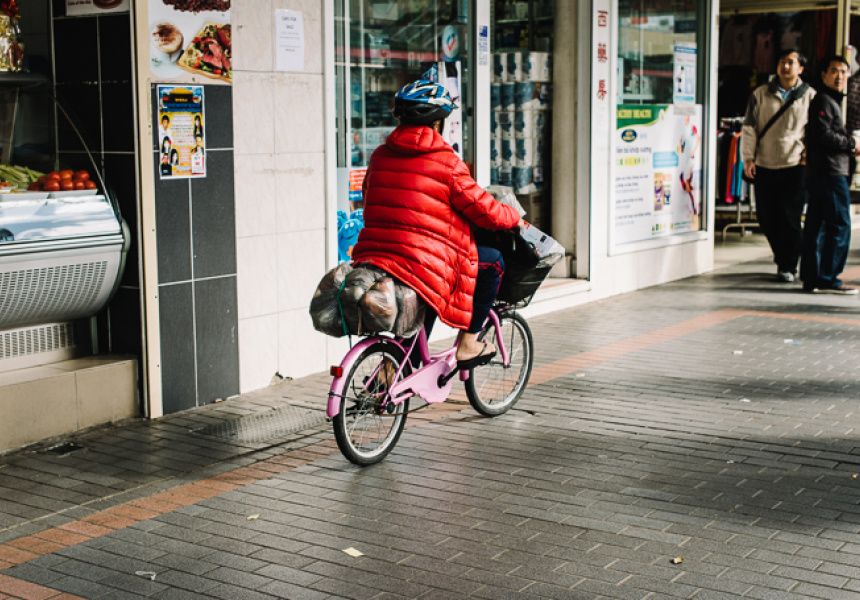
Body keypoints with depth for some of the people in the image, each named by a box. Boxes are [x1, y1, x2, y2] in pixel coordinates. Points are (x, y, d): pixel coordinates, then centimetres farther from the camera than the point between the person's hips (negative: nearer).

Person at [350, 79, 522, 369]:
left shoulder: (379, 156, 11)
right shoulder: (447, 163, -5)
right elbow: (485, 211, 0)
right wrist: (515, 218, 21)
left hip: (370, 258, 7)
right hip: (425, 266, -7)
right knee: (492, 261, 14)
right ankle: (467, 343, 16)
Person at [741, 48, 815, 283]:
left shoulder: (810, 96, 7)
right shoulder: (760, 94, 10)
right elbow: (749, 127, 9)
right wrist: (748, 158, 0)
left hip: (795, 166, -2)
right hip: (764, 166, 2)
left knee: (790, 217, -5)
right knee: (766, 217, 5)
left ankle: (788, 266, 6)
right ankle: (782, 257, 26)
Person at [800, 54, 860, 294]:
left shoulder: (832, 101, 25)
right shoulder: (823, 101, -9)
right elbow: (824, 135, -19)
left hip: (818, 174, 10)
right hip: (830, 174, -10)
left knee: (816, 227, 9)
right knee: (839, 226, -9)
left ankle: (811, 278, 12)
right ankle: (828, 279, -8)